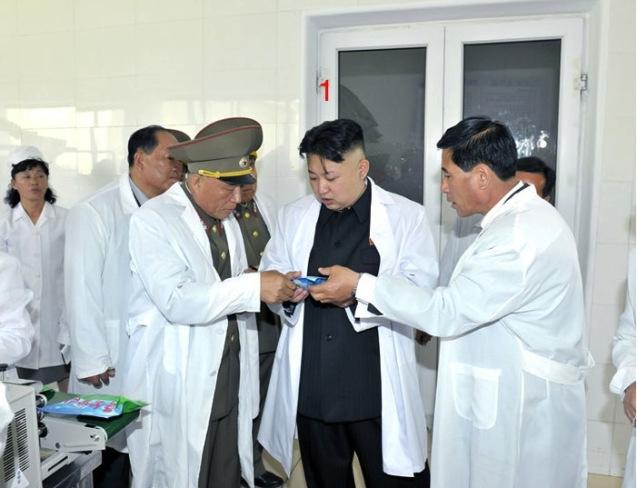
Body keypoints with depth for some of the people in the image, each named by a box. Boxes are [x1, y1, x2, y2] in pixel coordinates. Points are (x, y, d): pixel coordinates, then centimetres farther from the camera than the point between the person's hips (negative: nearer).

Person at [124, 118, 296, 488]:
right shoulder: (153, 220, -13)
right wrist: (254, 287, -26)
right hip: (178, 386, -6)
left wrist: (278, 289, 0)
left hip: (230, 383, 7)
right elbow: (176, 301, -24)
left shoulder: (229, 220, 11)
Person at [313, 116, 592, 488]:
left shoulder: (521, 235, -26)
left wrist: (360, 285, -19)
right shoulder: (524, 217, 7)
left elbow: (448, 312, -24)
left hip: (524, 410, -9)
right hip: (516, 397, 9)